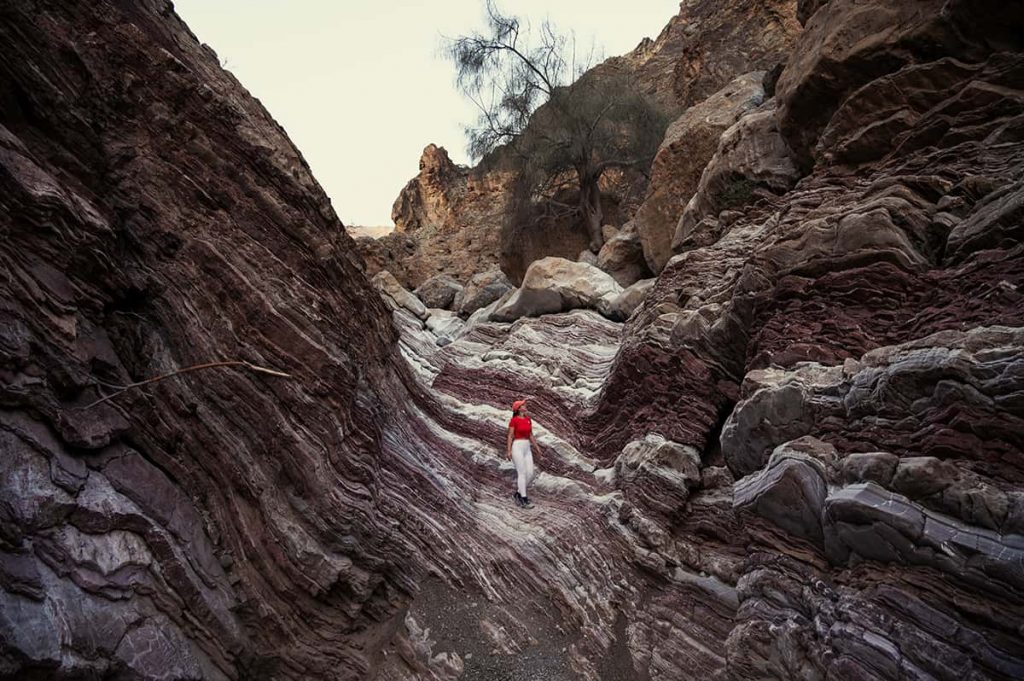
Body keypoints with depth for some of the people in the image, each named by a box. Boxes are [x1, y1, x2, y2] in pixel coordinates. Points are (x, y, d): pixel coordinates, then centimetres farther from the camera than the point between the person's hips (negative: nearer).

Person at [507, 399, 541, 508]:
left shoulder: (528, 420, 11)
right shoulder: (514, 420, -8)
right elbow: (510, 436, -9)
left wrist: (537, 448, 15)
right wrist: (509, 451, -15)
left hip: (527, 448, 7)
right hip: (517, 447, -7)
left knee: (530, 474, 2)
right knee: (522, 473, -8)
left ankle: (518, 494, 19)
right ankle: (524, 500, -1)